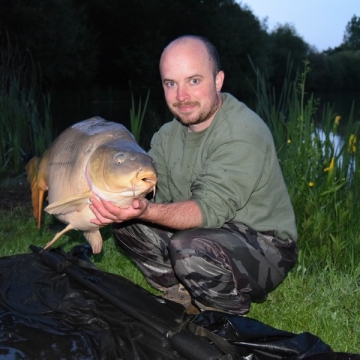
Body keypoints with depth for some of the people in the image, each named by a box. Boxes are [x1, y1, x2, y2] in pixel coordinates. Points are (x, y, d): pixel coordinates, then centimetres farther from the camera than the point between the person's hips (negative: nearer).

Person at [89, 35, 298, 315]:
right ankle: (188, 300, 6)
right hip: (215, 234, 8)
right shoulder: (169, 134, 4)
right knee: (127, 224, -3)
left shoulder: (243, 134, -23)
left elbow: (210, 210, -30)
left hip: (264, 246, -7)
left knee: (191, 249, -35)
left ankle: (234, 320, -5)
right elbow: (154, 195, 0)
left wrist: (146, 210, -44)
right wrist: (111, 200, -21)